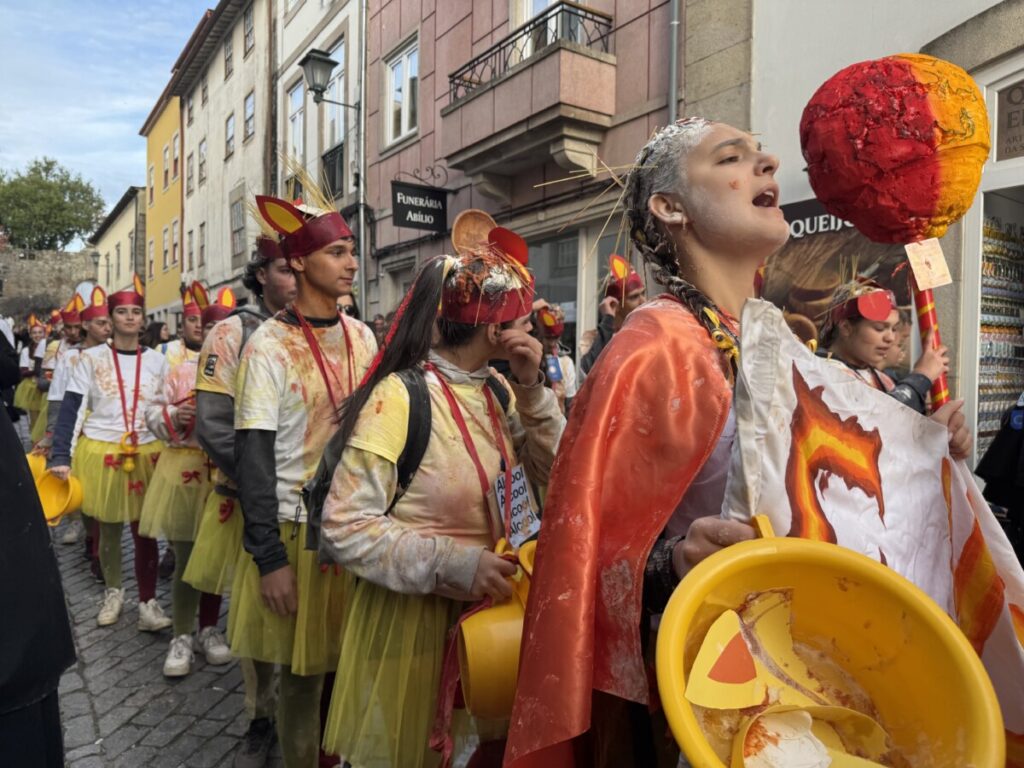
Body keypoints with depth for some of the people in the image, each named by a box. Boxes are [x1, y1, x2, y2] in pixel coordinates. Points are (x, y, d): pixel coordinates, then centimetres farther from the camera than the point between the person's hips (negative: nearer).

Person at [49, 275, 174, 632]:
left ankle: (148, 603, 8)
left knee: (145, 531, 0)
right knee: (109, 530, 12)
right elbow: (69, 411, -4)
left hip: (146, 456, 1)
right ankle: (113, 592, 31)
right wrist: (61, 458, -11)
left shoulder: (157, 361, 4)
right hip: (101, 454, 0)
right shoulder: (92, 358, -1)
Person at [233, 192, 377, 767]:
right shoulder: (269, 344, -10)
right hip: (300, 528, -4)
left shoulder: (362, 336, 5)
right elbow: (254, 455, -12)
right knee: (304, 672, 8)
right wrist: (269, 557, -14)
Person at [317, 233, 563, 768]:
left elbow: (554, 470, 1)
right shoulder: (399, 397, -22)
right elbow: (344, 528, -22)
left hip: (486, 605, 7)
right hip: (410, 614, -6)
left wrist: (531, 388, -12)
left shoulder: (497, 390, 0)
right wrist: (453, 563, -31)